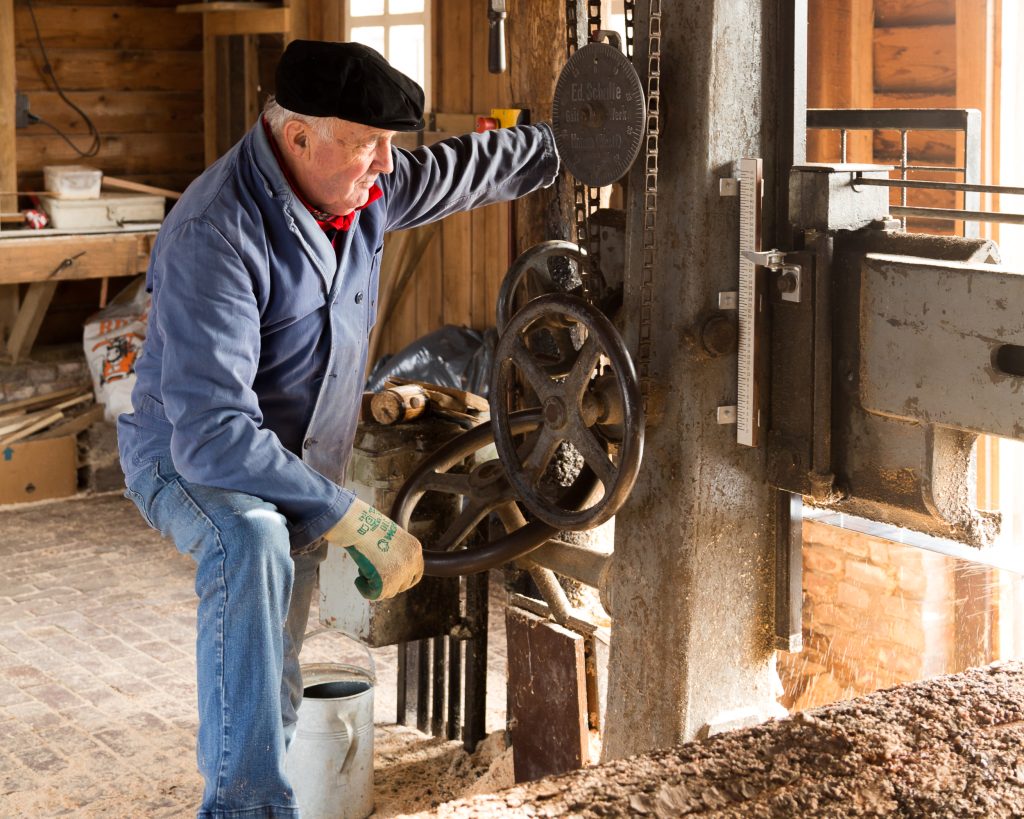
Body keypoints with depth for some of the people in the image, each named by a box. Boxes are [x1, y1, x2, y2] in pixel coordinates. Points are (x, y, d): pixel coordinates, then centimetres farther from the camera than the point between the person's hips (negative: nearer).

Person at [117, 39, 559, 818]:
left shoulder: (365, 189, -7)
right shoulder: (217, 235, -32)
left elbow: (467, 167, 16)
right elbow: (213, 435, -38)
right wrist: (359, 523, -38)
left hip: (301, 466, 8)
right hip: (190, 462, -8)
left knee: (273, 686, 13)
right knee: (252, 540, -39)